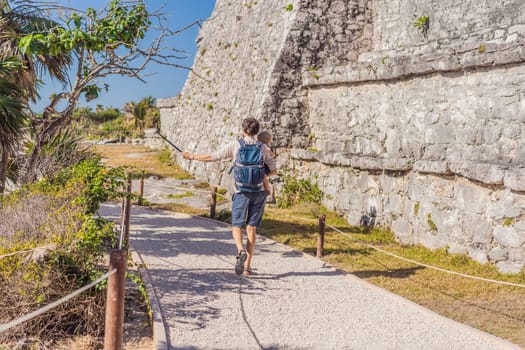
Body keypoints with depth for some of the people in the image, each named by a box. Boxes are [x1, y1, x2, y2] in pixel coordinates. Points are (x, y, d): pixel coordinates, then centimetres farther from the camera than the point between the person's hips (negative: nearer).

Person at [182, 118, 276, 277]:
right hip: (259, 192, 2)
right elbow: (273, 171, 8)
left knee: (236, 226, 8)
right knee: (251, 229, 8)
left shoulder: (235, 145, -5)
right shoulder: (263, 148, 2)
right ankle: (247, 266, 8)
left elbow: (211, 157, -3)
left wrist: (192, 156, 11)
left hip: (242, 193, -2)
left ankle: (241, 251, -22)